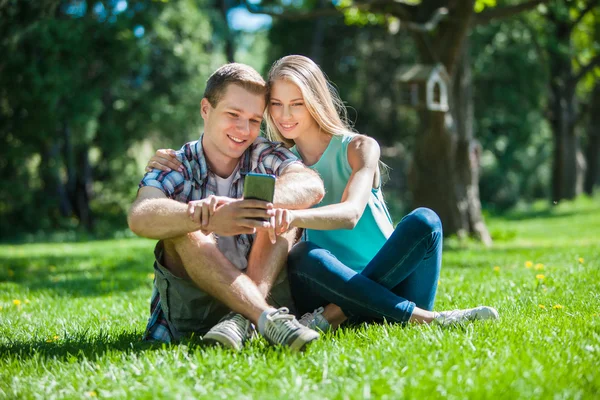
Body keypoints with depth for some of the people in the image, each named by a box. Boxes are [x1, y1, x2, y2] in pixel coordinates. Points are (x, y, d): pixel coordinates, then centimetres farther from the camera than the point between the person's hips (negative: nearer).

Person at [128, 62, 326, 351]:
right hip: (189, 309, -1)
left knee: (283, 207, -16)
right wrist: (209, 220, -47)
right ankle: (267, 318, -40)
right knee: (180, 226, -26)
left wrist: (247, 204, -41)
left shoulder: (266, 156, 2)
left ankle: (241, 320, -35)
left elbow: (312, 186, -21)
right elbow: (139, 218, -27)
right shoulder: (176, 169, -4)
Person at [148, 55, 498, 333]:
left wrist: (294, 216, -41)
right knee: (304, 257, -32)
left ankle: (338, 314, -29)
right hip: (328, 285, 1)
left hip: (391, 275, 0)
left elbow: (351, 212, -20)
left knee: (424, 220, -27)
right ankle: (422, 317, -30)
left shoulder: (359, 148, -1)